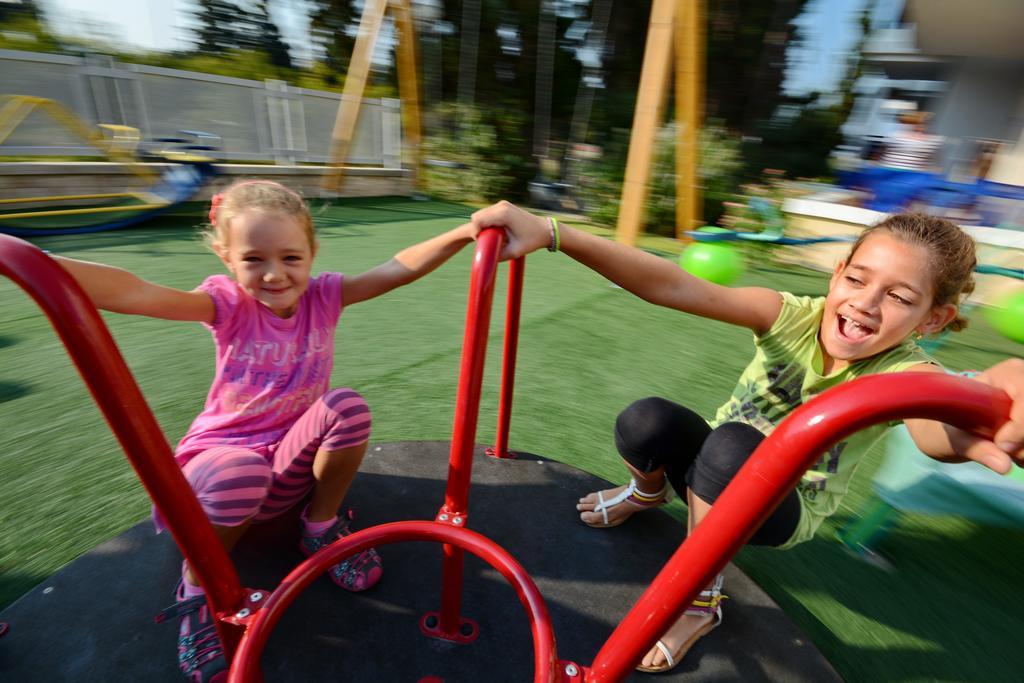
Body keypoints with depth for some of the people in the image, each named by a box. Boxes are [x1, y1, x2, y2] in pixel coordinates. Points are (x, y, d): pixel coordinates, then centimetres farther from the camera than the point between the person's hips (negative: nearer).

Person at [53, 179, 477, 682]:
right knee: (239, 474, -37)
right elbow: (133, 293, -33)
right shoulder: (228, 304, -15)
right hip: (224, 454, -2)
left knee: (348, 407, -27)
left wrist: (464, 233, -35)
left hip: (291, 460, 2)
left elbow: (399, 269, -22)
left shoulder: (323, 296, -9)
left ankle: (321, 527, -1)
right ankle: (199, 585, -1)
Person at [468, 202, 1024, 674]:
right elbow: (671, 287, -36)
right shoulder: (792, 316, -21)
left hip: (783, 509, -1)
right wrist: (550, 233, -49)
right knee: (646, 422, -31)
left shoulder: (905, 371, -21)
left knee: (733, 446, -36)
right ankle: (648, 493, 7)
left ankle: (701, 598, -10)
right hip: (720, 480, 2)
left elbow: (937, 423, -47)